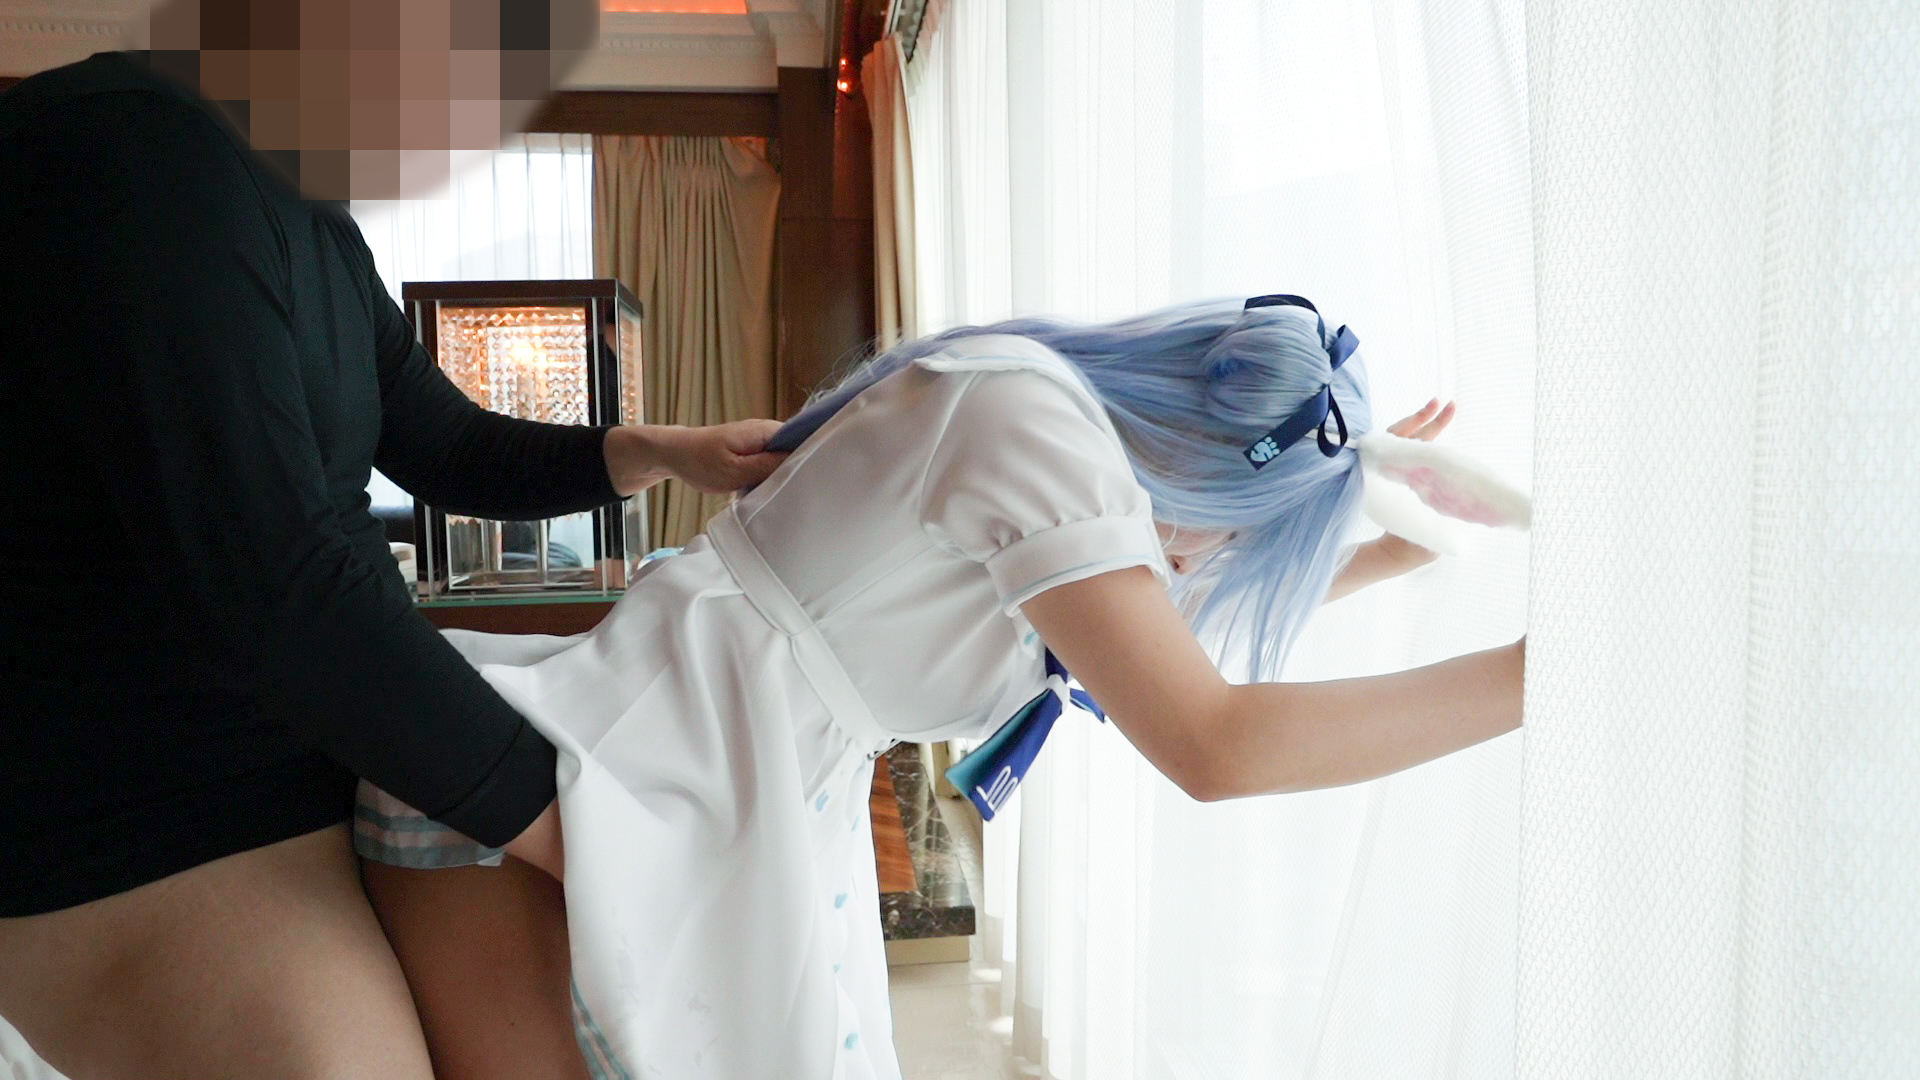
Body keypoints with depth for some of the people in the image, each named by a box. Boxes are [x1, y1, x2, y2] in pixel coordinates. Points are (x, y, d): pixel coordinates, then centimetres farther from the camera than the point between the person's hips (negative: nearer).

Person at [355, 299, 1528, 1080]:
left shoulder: (1063, 434, 12)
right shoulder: (1029, 404, -18)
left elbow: (1159, 627, 29)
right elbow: (1213, 744, -23)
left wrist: (1385, 549, 22)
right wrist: (1528, 674, -16)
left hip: (727, 829, 10)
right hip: (589, 804, -10)